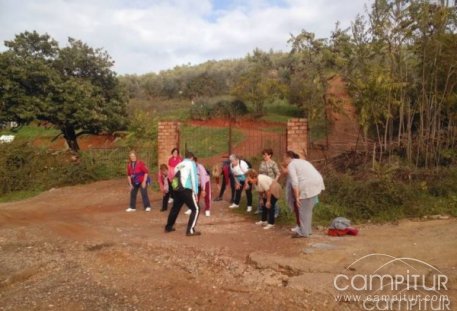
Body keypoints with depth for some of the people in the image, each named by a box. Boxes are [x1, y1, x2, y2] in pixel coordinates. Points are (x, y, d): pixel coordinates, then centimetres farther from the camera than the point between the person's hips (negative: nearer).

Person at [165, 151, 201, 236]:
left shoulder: (179, 165, 22)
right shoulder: (191, 163, 5)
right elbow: (194, 178, -5)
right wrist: (196, 192, -5)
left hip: (177, 190, 6)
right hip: (186, 190, -6)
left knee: (175, 208, 25)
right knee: (196, 209, 1)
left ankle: (168, 227, 36)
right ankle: (190, 230, -7)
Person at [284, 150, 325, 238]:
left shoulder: (291, 165, -2)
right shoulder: (301, 161, 26)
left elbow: (295, 182, -14)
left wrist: (297, 197, -14)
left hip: (308, 186, -9)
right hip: (317, 182, 9)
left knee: (303, 210, 1)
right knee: (308, 209, 19)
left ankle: (303, 232, 7)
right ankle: (307, 230, 27)